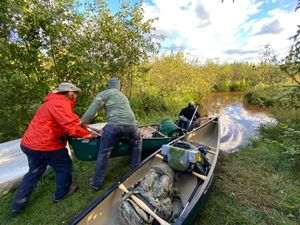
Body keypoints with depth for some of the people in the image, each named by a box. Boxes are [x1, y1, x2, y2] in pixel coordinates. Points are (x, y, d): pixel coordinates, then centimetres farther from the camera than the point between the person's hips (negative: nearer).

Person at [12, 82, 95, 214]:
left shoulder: (55, 102, 14)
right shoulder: (60, 104, -21)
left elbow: (73, 119, 13)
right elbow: (71, 127, -28)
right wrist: (87, 134, -14)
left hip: (30, 143, 10)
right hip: (44, 145, -10)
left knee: (34, 171, 27)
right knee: (64, 166, 11)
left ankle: (18, 204, 38)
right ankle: (62, 193, 31)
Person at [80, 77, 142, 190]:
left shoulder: (104, 94, 10)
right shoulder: (123, 96, 29)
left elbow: (91, 111, 0)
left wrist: (82, 123, 10)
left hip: (114, 125, -4)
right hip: (131, 124, 5)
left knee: (103, 153, 14)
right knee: (137, 143, 32)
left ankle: (96, 183, 28)